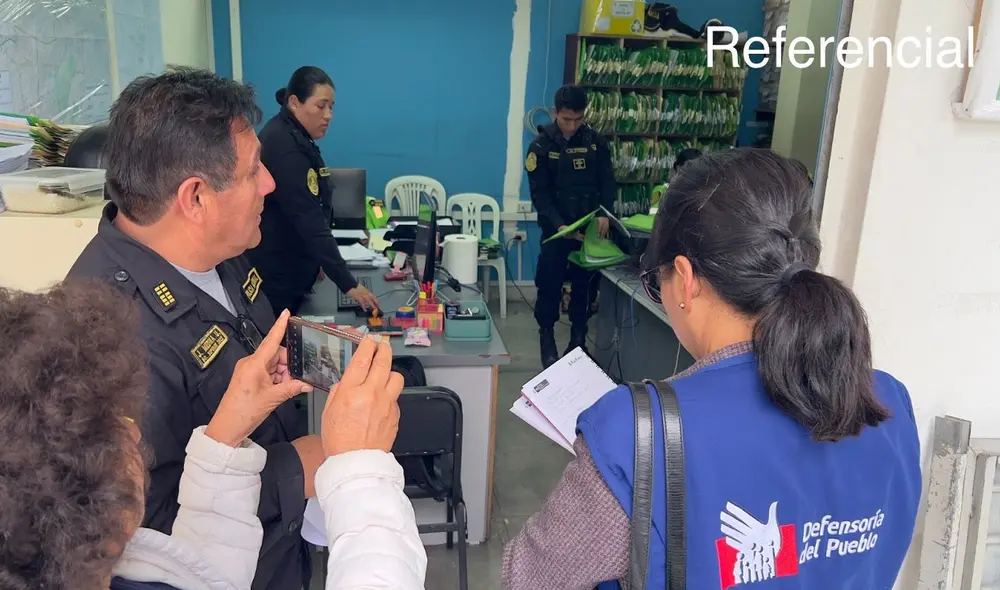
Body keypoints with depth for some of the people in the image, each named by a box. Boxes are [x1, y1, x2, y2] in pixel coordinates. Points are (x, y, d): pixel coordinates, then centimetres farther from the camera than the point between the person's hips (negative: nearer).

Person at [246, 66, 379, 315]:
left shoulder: (294, 139, 10)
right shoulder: (283, 146, -22)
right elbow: (308, 220, -28)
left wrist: (315, 261, 16)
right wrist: (349, 284, -29)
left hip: (289, 270, 10)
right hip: (273, 275, -10)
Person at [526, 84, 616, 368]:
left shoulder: (596, 141, 3)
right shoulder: (541, 145, -6)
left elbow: (607, 182, 5)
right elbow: (539, 194, -9)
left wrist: (604, 214, -13)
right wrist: (558, 225, -21)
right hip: (556, 228, -2)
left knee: (586, 284, 9)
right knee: (550, 284, 2)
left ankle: (578, 339, 22)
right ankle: (547, 339, 17)